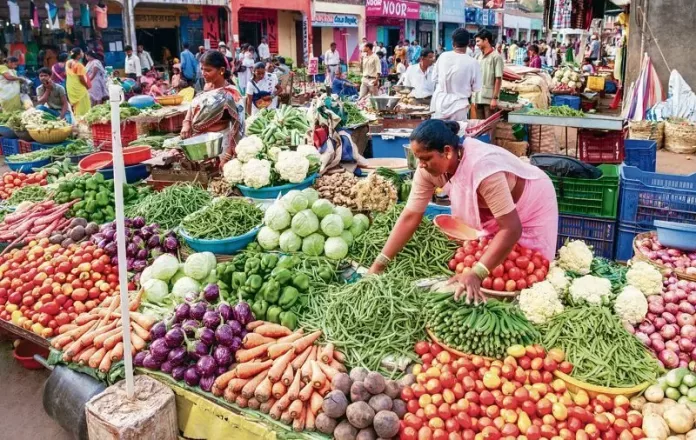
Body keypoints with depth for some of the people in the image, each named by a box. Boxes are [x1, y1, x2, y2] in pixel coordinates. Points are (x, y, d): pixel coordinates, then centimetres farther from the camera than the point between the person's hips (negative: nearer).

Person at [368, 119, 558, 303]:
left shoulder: (483, 168, -42)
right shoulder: (429, 167, -23)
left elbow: (511, 229, -41)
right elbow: (410, 216, -18)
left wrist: (476, 274, -49)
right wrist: (378, 265, -23)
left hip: (531, 206, -5)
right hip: (491, 210, 5)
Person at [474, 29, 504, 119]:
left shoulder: (496, 57, -8)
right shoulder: (480, 57, 12)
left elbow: (498, 79, -12)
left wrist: (495, 98, -16)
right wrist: (475, 96, 10)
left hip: (489, 98, -7)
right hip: (478, 97, 7)